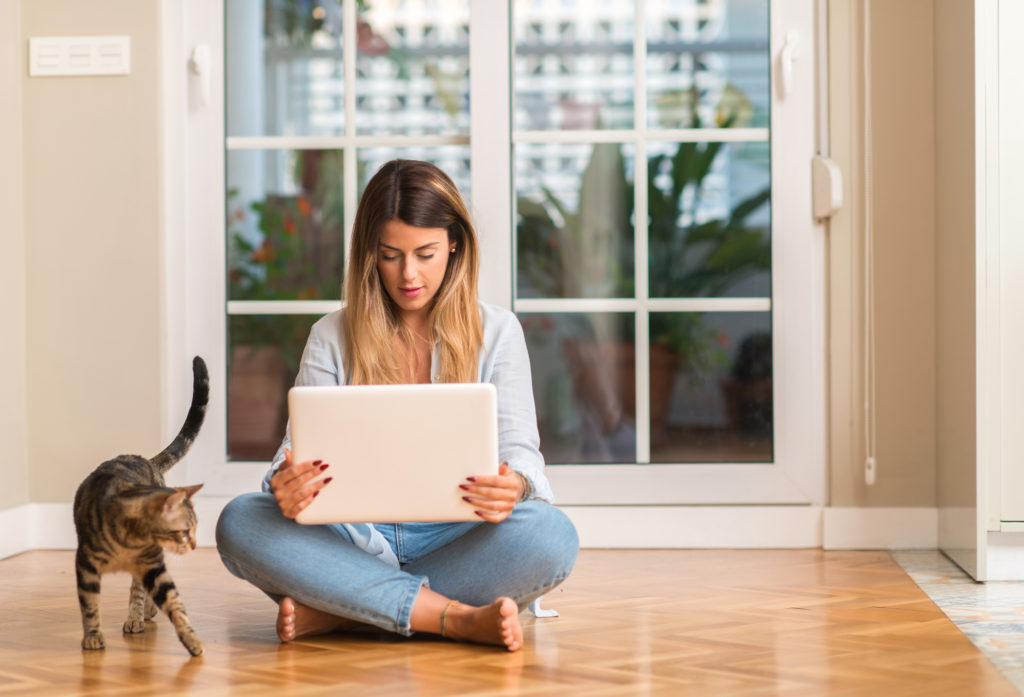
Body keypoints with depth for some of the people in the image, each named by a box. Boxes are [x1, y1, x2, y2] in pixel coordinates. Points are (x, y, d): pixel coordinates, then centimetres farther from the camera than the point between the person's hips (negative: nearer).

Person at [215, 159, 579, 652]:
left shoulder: (495, 331, 7)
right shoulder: (332, 338, 9)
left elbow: (517, 446, -2)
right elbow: (300, 448, 0)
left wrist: (514, 485, -28)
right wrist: (287, 484, -26)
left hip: (455, 539, -1)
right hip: (357, 540, 1)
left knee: (551, 535, -33)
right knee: (239, 523, -27)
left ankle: (339, 613, -27)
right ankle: (459, 617, -32)